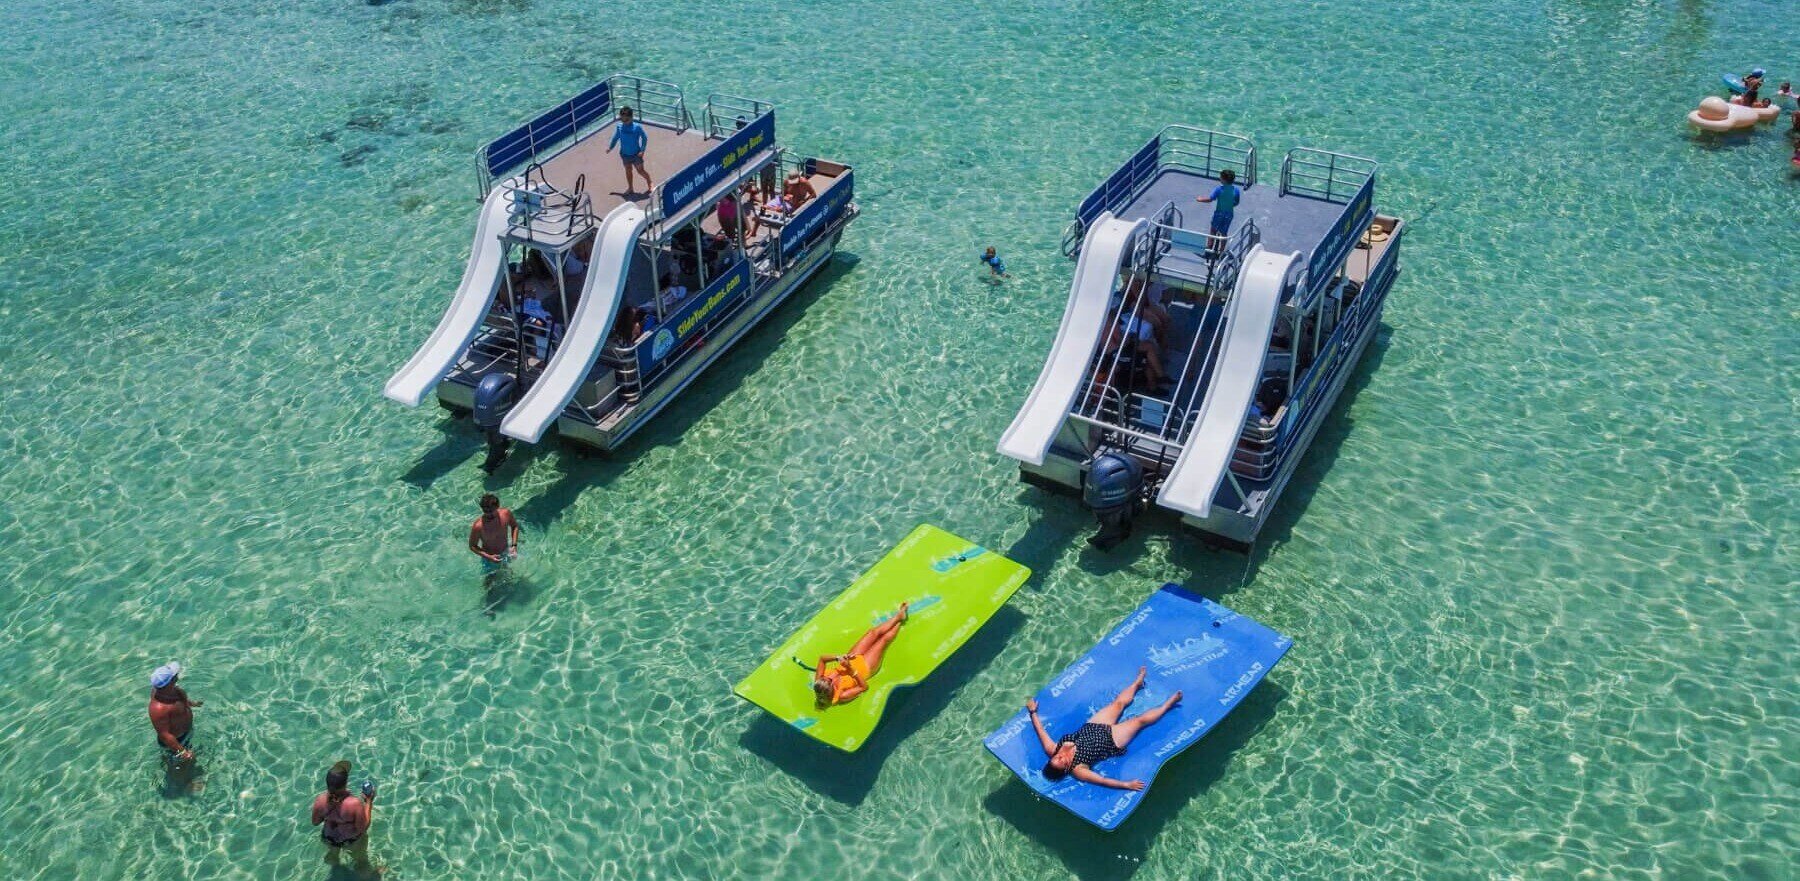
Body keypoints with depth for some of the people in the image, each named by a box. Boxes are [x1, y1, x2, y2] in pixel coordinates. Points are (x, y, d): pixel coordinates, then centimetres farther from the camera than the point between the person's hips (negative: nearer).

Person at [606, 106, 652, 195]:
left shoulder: (637, 127, -18)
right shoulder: (619, 127, -6)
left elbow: (644, 138, -11)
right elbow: (615, 138, 6)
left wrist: (642, 150, -16)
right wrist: (610, 147, 0)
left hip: (636, 154, -4)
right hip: (625, 154, 4)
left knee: (640, 170, 3)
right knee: (628, 170, 16)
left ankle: (650, 184, 25)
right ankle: (630, 188, 30)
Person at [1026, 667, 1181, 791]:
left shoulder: (1051, 750, -23)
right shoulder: (1078, 769, -33)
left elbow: (1041, 730, -13)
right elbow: (1103, 780, -34)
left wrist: (1032, 712, -10)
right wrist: (1127, 785, -39)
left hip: (1092, 728, 5)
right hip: (1111, 741, -5)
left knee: (1119, 703, 16)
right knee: (1141, 720, 4)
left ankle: (1137, 682, 46)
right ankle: (1168, 704, 30)